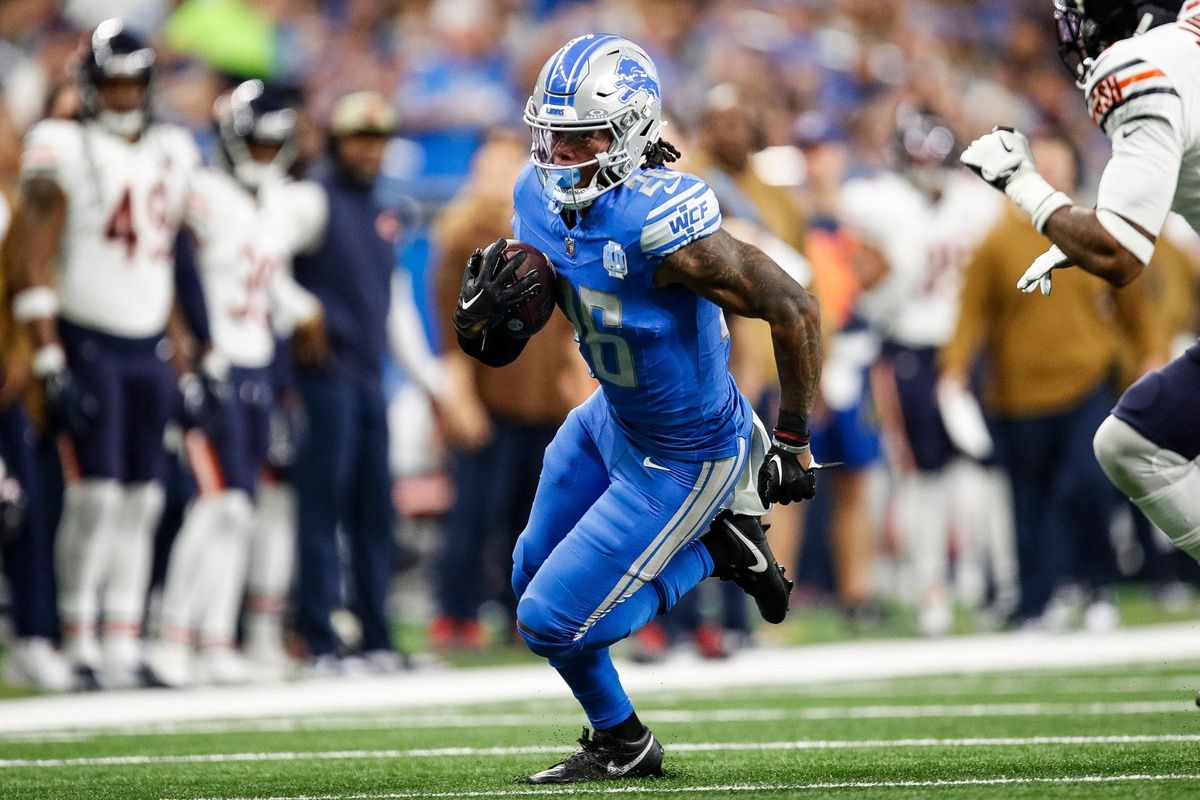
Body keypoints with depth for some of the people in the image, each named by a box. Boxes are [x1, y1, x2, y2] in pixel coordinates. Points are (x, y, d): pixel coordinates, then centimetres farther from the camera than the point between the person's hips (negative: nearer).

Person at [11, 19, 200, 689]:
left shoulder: (173, 152, 13)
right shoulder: (64, 150, -6)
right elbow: (35, 264, -10)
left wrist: (179, 355, 17)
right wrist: (50, 359, -16)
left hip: (150, 347, 6)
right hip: (88, 343, -6)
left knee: (142, 501, 4)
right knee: (98, 493, -11)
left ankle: (125, 645, 8)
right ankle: (80, 642, -5)